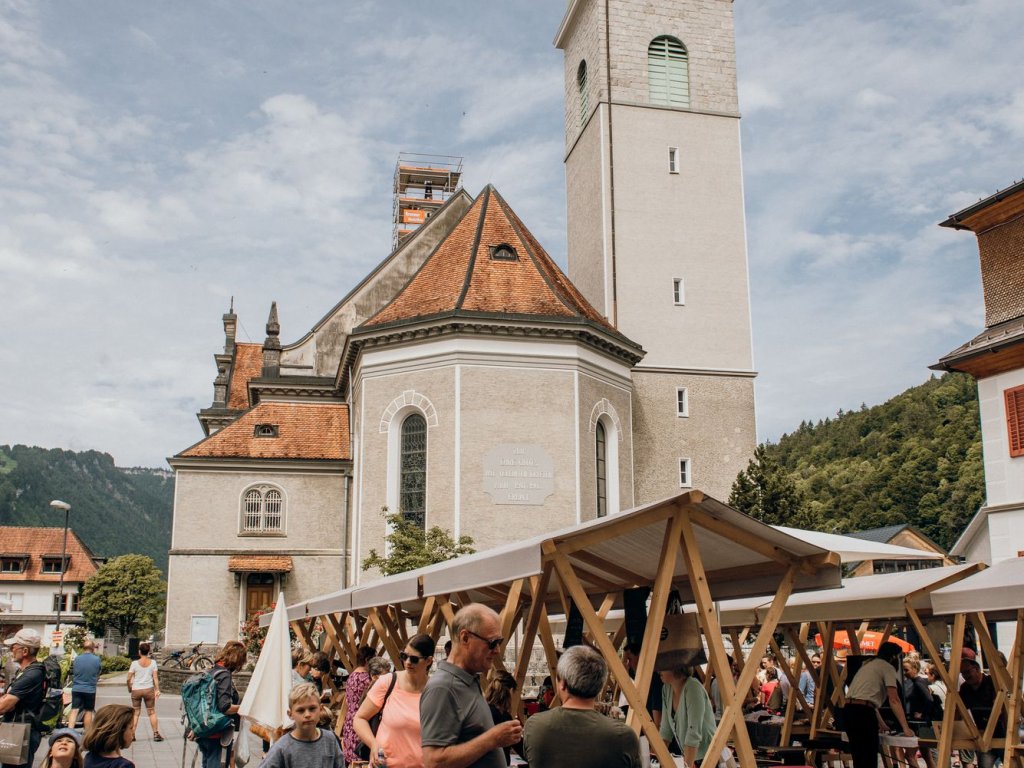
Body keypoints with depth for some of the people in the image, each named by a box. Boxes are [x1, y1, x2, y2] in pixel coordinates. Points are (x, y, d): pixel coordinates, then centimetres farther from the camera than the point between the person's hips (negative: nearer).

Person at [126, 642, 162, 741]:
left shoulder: (135, 663, -5)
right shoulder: (153, 662, -1)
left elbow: (129, 678, -4)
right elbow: (155, 677, -4)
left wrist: (129, 688, 13)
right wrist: (157, 690, -1)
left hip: (136, 690, -1)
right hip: (149, 689, 1)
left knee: (136, 712, 10)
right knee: (152, 712, 10)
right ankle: (156, 734, 9)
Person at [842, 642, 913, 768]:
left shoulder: (868, 664, 28)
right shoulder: (887, 667, 2)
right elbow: (894, 700, -8)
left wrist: (881, 723, 36)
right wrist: (905, 728, -6)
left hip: (848, 709, 9)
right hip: (863, 712, -9)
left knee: (858, 757, 16)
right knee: (869, 758, -3)